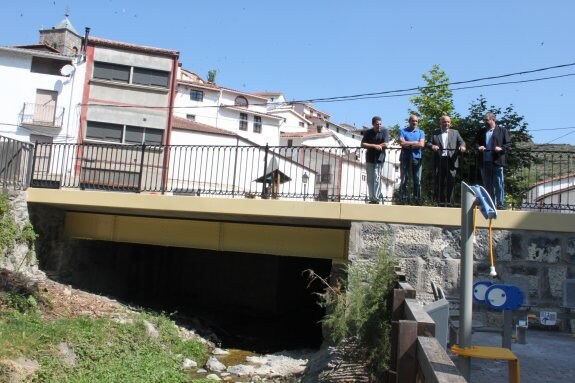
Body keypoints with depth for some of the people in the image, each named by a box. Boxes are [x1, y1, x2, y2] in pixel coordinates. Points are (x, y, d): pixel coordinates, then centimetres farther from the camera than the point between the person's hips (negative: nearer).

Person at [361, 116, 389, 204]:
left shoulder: (385, 131, -4)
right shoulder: (368, 132, 2)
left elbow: (385, 145, -12)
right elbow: (363, 144, -6)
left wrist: (370, 145, -10)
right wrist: (375, 146, -18)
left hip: (379, 159, -3)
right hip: (369, 159, 3)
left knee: (377, 180, -6)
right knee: (370, 180, 4)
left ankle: (376, 198, -4)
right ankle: (371, 198, 9)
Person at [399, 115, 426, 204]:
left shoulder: (421, 132, 13)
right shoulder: (403, 131, 8)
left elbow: (421, 144, -2)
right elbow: (401, 143, -7)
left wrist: (408, 144, -5)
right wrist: (415, 142, -4)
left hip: (416, 158, 2)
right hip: (405, 158, -2)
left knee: (417, 181, 0)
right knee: (404, 180, -1)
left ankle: (416, 200, 4)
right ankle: (403, 199, 1)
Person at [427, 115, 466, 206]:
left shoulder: (455, 132, 19)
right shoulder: (435, 133, 16)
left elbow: (461, 142, 9)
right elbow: (428, 143, 6)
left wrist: (462, 146, -14)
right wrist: (432, 146, -17)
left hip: (451, 160, 0)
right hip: (439, 161, 0)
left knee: (451, 181, -7)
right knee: (439, 182, 0)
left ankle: (450, 202, -3)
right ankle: (441, 202, 6)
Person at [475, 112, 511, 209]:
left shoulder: (502, 130, 5)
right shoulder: (481, 132, 18)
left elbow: (508, 143, 1)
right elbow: (476, 142, 16)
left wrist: (501, 148, -17)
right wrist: (478, 147, -6)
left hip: (497, 162, -4)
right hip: (485, 162, 4)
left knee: (499, 184, -2)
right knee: (487, 185, 7)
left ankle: (500, 203, 3)